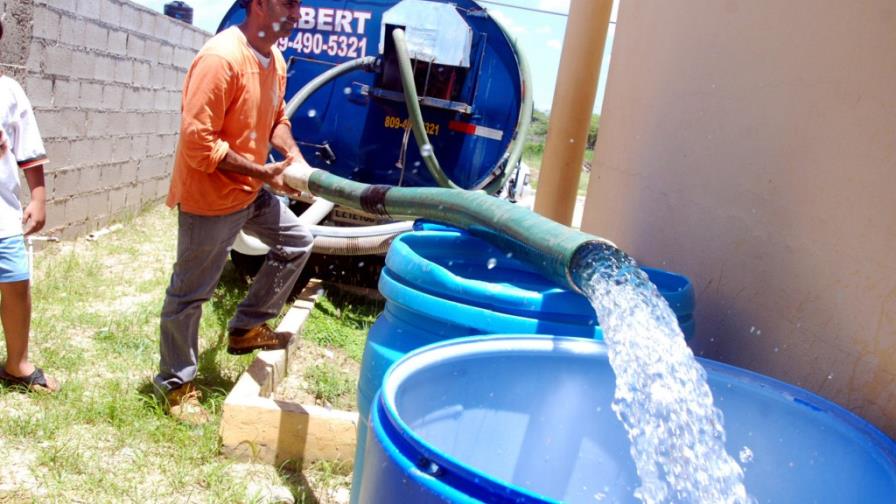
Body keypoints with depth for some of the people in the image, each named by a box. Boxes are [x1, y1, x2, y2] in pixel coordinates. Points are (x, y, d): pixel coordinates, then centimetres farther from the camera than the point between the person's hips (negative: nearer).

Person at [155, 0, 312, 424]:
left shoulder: (274, 58, 3)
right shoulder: (220, 58, -25)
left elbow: (276, 118, 16)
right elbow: (198, 142, -26)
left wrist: (294, 157, -3)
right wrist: (262, 172, -22)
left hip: (251, 192, 9)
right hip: (209, 197, -9)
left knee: (296, 243, 17)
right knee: (190, 292, 5)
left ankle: (247, 328, 28)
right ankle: (176, 384, 23)